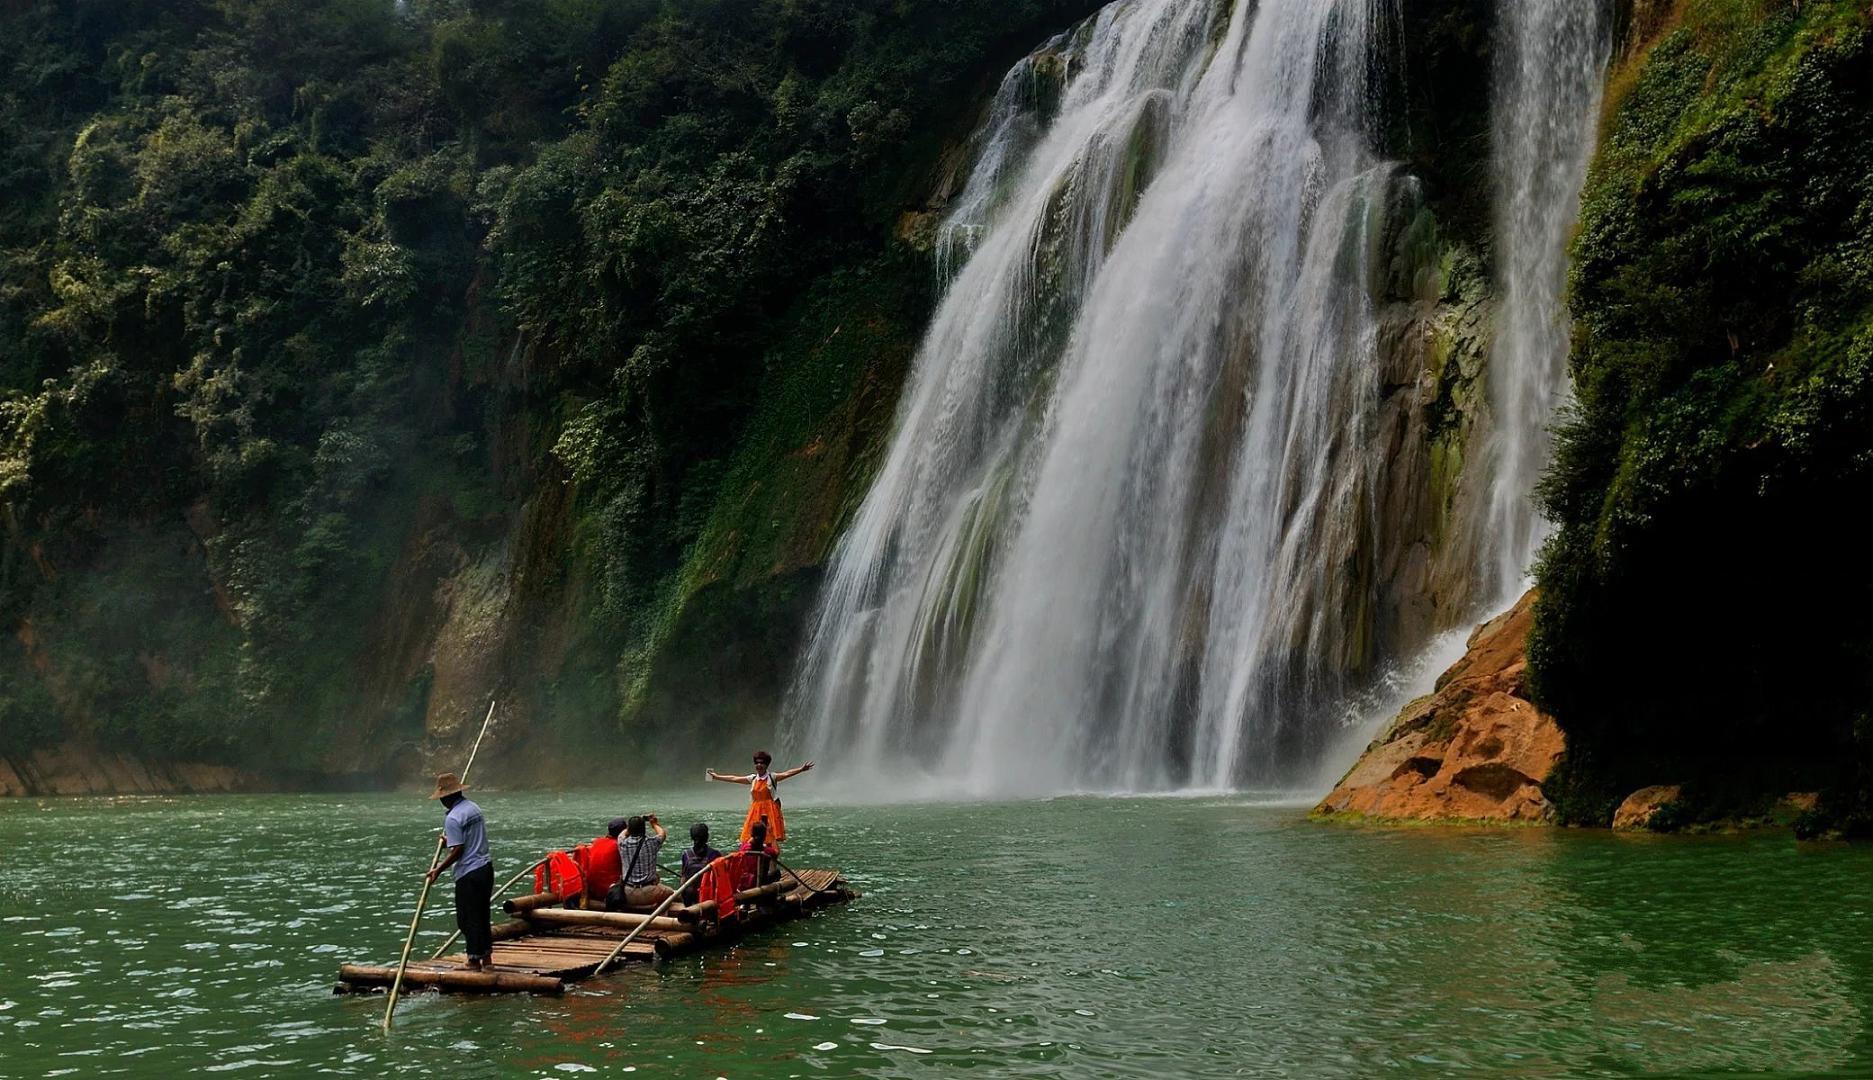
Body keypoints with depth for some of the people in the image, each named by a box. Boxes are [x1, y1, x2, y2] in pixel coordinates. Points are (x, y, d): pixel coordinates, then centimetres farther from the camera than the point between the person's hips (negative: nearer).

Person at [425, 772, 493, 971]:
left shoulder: (452, 818, -16)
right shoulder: (474, 808, 11)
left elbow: (458, 850, -19)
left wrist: (438, 869, -10)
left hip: (468, 874, -9)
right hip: (486, 867, 9)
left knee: (468, 918, 1)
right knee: (482, 914, 17)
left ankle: (474, 961, 4)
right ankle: (486, 957, 24)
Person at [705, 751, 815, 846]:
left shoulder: (772, 777, -3)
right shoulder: (752, 779, 9)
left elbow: (787, 774, -17)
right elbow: (733, 779, 14)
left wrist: (801, 769, -32)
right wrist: (716, 776, 17)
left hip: (770, 810, -4)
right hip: (756, 810, 4)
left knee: (771, 841, -7)